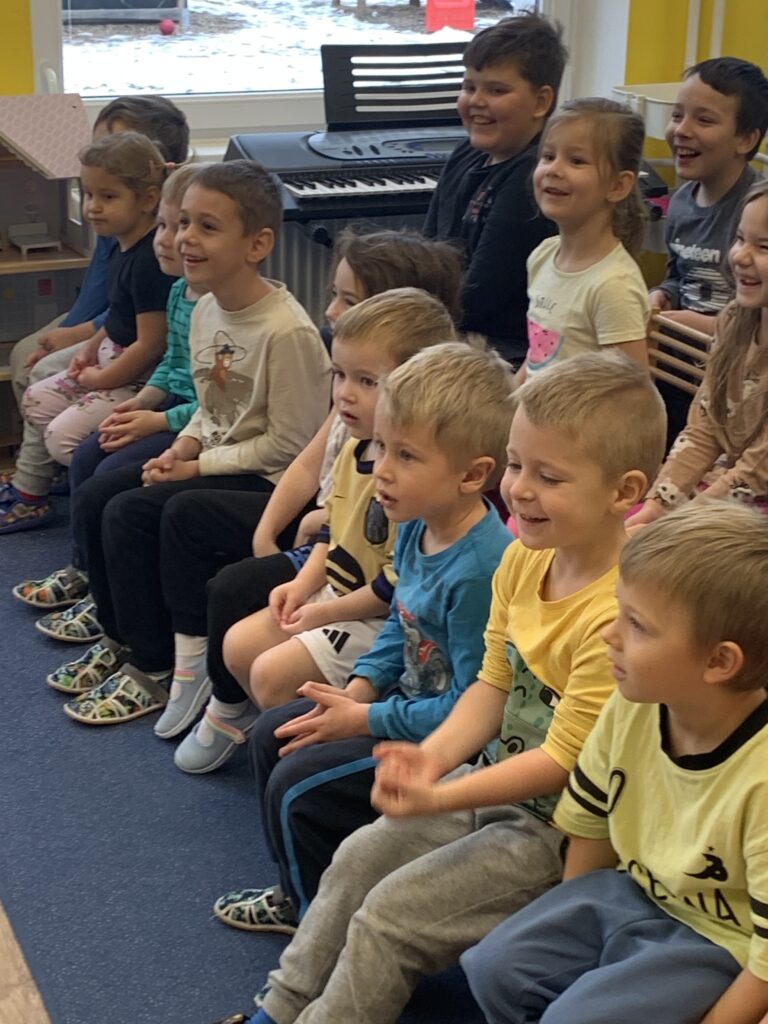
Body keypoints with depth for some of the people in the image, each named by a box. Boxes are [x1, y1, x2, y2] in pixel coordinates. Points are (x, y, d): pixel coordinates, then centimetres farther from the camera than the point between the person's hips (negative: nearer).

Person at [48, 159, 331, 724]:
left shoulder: (287, 331, -24)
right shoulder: (206, 310, 3)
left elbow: (289, 444, -21)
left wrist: (198, 465, -16)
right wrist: (182, 448, -4)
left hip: (268, 478, -9)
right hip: (216, 456, 9)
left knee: (130, 514, -19)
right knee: (93, 496, 1)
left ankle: (154, 669, -4)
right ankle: (122, 639, 17)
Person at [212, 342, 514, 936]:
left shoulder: (479, 570, -32)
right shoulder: (416, 529, -3)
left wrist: (366, 720, -19)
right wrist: (359, 689, -1)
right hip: (410, 701, 10)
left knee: (299, 786, -10)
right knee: (272, 736, 16)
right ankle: (299, 892, 32)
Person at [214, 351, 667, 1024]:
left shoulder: (619, 615, -30)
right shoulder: (523, 559, -4)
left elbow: (563, 761, -25)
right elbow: (494, 684, 4)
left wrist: (442, 798, -28)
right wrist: (435, 756, -12)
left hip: (558, 826, -8)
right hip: (499, 779, 8)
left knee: (390, 916, -8)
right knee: (357, 860, 11)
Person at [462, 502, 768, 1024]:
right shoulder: (632, 709, -13)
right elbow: (589, 825, 5)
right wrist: (565, 927, 9)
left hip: (720, 941, -6)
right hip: (630, 893, 6)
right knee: (497, 967, -3)